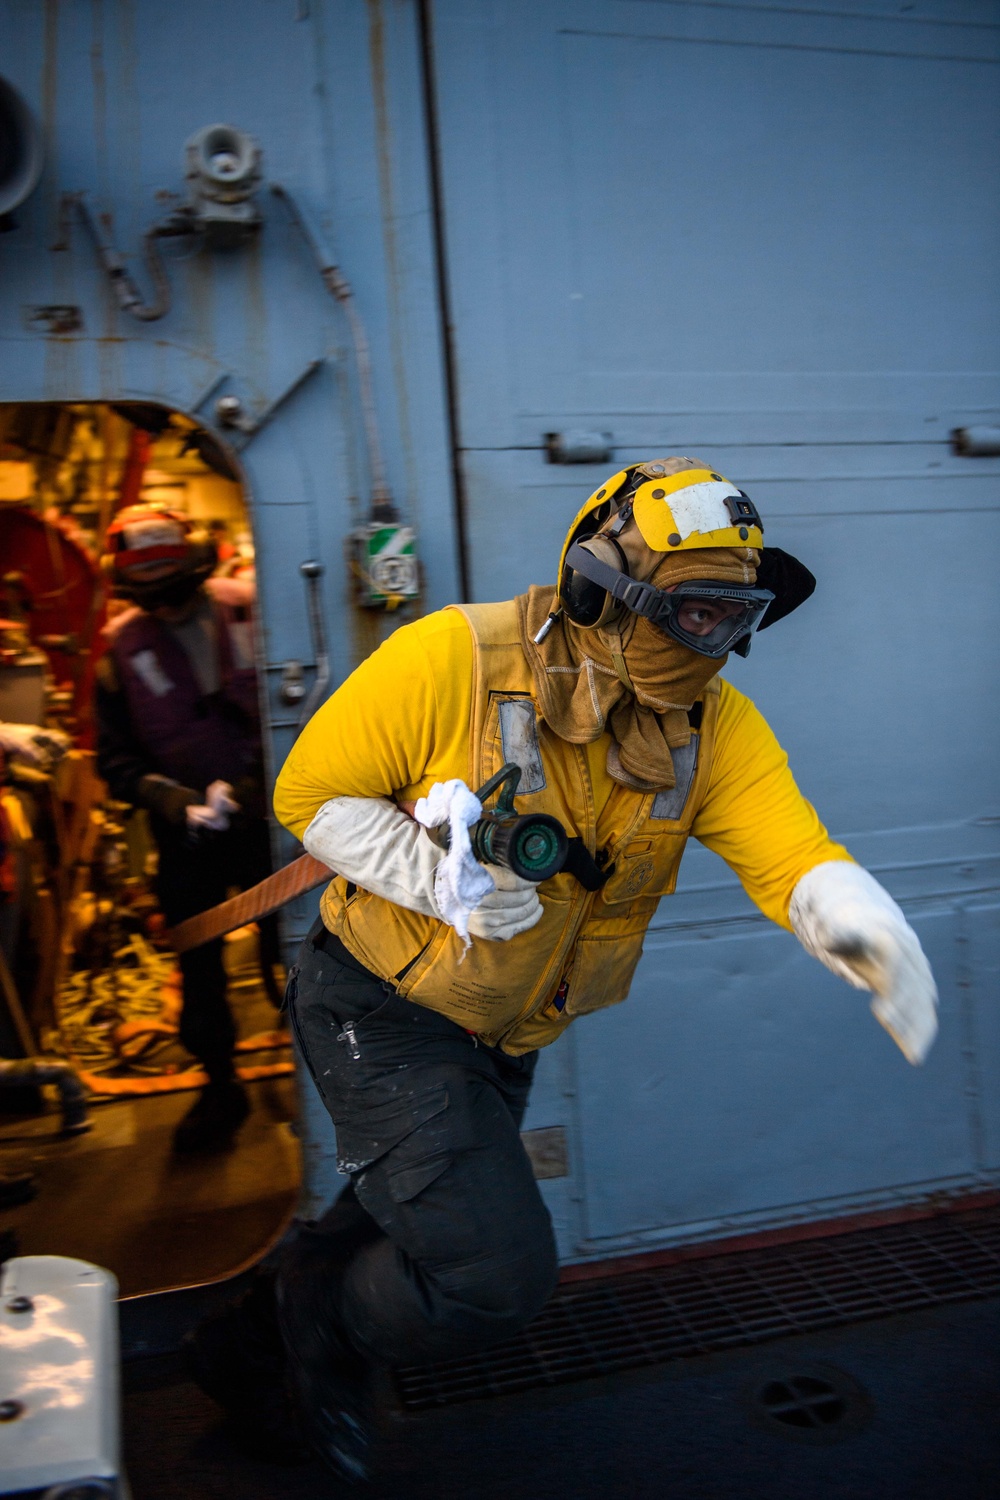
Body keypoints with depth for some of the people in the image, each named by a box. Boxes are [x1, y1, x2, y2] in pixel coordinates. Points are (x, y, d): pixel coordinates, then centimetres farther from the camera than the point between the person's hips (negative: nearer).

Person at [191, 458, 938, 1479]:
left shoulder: (713, 725, -11)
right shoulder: (452, 662, -24)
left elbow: (792, 857, -23)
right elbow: (309, 795, -15)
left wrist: (868, 932, -45)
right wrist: (438, 878, -28)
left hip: (502, 1039, 6)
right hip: (381, 1010, -6)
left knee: (402, 1228, 23)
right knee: (497, 1275, -12)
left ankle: (253, 1343, 54)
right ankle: (326, 1327, 21)